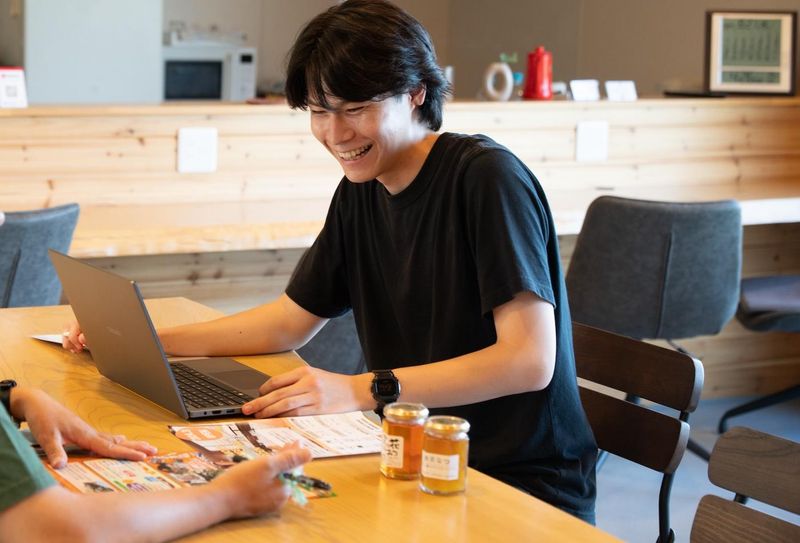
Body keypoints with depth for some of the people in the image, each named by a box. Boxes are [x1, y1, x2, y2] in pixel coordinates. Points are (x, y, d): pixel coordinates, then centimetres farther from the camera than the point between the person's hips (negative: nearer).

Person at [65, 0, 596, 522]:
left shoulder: (485, 177, -16)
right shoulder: (361, 192, 8)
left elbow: (530, 360, -24)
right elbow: (287, 323, 17)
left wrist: (364, 389, -31)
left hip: (523, 485, -7)